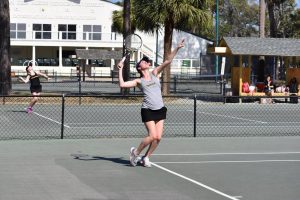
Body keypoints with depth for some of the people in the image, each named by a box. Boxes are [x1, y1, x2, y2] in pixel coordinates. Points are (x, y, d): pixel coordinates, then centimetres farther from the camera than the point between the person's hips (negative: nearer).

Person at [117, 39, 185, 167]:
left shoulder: (154, 74, 13)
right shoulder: (139, 81, 5)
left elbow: (167, 61, 5)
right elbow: (122, 84, -6)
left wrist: (177, 48, -3)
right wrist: (120, 70, -4)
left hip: (160, 110, 4)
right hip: (148, 110, -4)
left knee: (158, 138, -2)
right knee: (152, 136, -15)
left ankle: (146, 158, 16)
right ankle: (136, 152, 7)